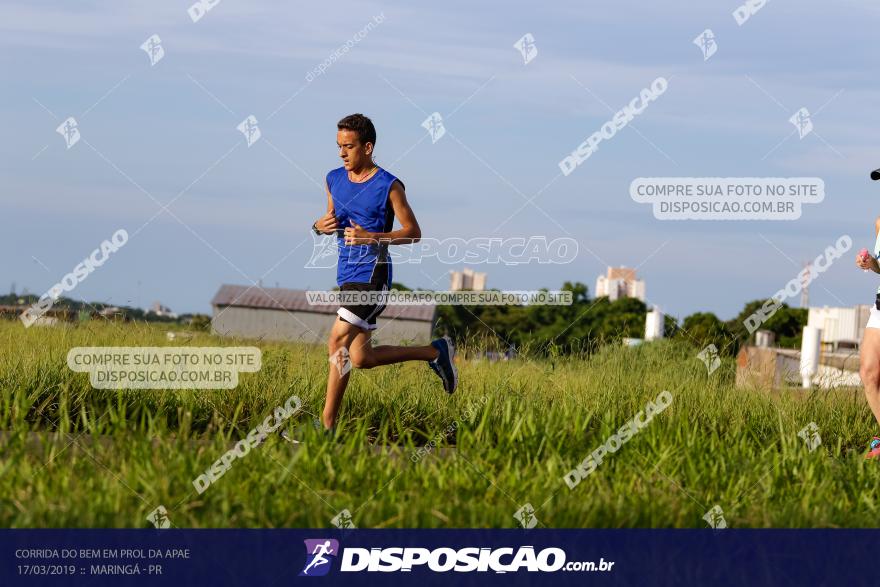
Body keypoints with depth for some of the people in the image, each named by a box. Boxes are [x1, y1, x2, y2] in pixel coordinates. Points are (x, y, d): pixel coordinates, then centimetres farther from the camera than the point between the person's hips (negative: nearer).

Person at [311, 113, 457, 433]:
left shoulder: (388, 186, -9)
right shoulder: (334, 179, 9)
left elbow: (413, 232, -7)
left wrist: (371, 238, -20)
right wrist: (321, 226, -2)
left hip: (372, 274, -8)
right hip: (347, 274, 8)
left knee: (337, 343, -18)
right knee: (361, 358, 11)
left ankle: (327, 425, -12)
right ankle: (436, 352, 27)